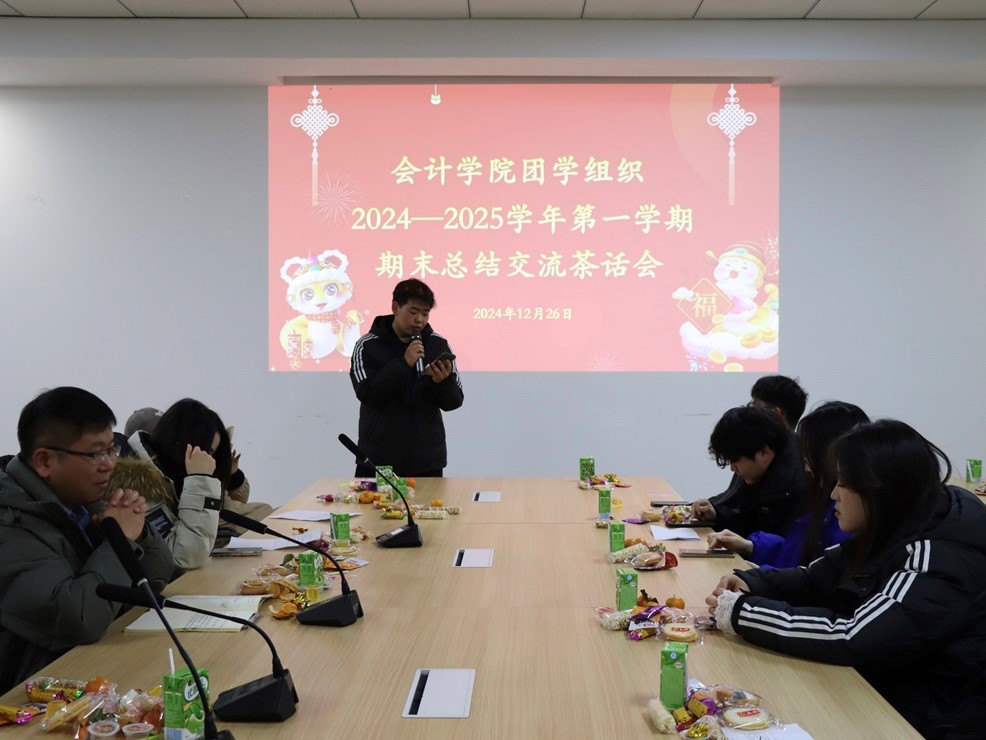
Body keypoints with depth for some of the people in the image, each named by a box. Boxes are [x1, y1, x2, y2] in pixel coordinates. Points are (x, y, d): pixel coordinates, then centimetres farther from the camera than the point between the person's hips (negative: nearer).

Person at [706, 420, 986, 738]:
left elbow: (853, 638, -33)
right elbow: (816, 579, 10)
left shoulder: (939, 561, -25)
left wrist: (743, 613, -27)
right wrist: (752, 583, -9)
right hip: (885, 695, 7)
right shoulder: (889, 533, 2)